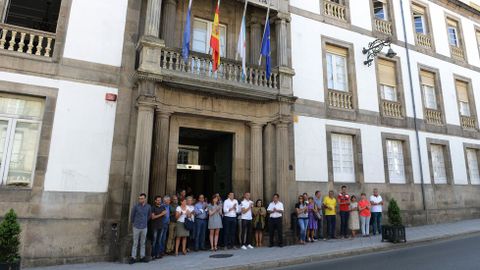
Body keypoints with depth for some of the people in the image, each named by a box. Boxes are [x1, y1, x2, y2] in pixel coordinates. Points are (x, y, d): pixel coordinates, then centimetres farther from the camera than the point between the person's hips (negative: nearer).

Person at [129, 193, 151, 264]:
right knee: (135, 243, 4)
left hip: (144, 227, 2)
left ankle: (142, 257, 19)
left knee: (143, 243, 10)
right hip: (136, 227, -2)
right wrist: (133, 223, 14)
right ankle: (133, 257, 12)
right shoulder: (135, 206, -11)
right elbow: (132, 215, 3)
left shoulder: (148, 207, -3)